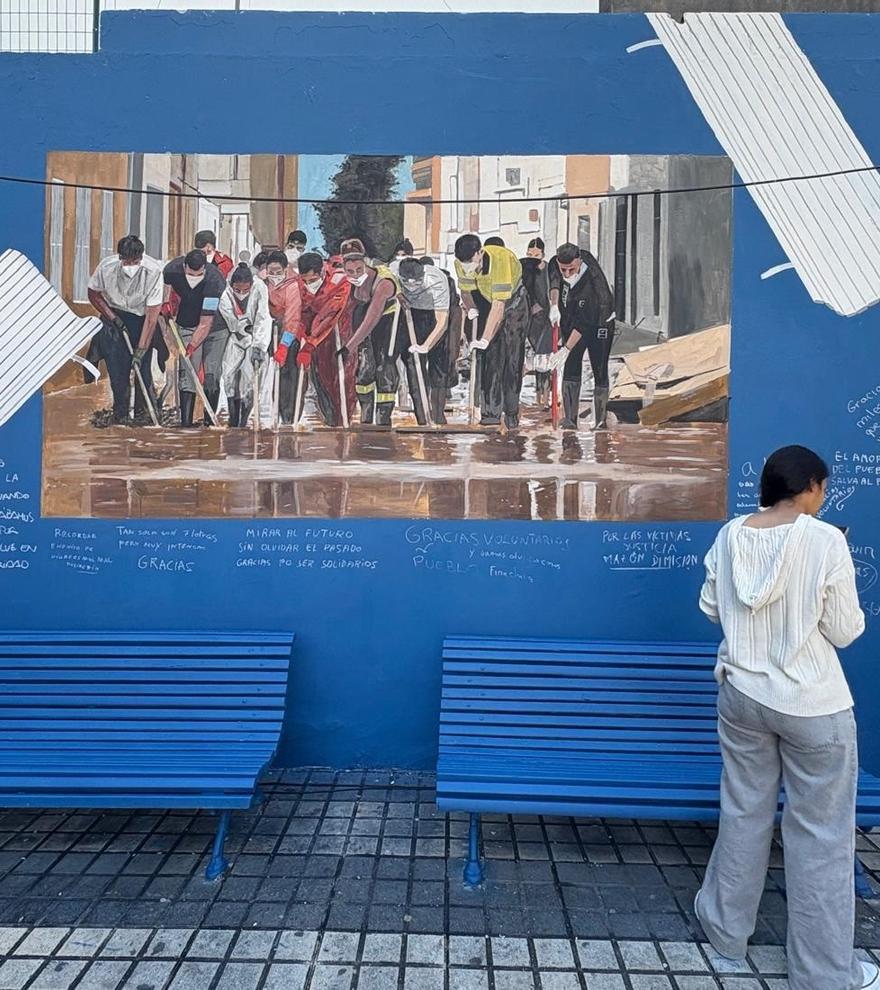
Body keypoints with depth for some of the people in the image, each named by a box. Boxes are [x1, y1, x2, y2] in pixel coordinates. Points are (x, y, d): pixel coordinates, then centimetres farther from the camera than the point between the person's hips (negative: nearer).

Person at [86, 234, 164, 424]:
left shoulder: (153, 271, -26)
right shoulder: (107, 266, -20)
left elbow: (152, 313, -24)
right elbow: (93, 294, 0)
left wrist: (141, 349, -26)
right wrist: (113, 318, -12)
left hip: (141, 319, -1)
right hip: (114, 315, 1)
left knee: (143, 367, -9)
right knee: (116, 368, -5)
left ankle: (144, 414, 5)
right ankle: (120, 414, 6)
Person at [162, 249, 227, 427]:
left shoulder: (214, 280, -32)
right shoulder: (173, 270, -19)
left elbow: (206, 323, -30)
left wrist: (191, 346, -32)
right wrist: (171, 302, -7)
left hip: (216, 327, -3)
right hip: (187, 325, 3)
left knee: (212, 374, -5)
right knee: (187, 372, -7)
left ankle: (210, 420, 6)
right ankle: (185, 422, -8)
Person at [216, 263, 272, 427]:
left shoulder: (260, 288, -19)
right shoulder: (225, 297, -15)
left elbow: (262, 319, -23)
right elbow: (235, 324, -12)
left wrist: (258, 346, -28)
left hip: (257, 336, -2)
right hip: (237, 337, 2)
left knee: (248, 374, -14)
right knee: (229, 374, -8)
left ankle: (243, 422, -5)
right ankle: (233, 422, 3)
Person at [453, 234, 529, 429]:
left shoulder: (500, 259, -37)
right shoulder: (461, 263, -19)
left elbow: (499, 305, -39)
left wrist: (485, 339, -44)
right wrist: (471, 309, -23)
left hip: (513, 302, -4)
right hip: (487, 303, 5)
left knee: (512, 360, -8)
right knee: (490, 358, -5)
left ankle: (511, 413, 2)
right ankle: (491, 413, -4)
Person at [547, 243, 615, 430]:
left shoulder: (593, 281, -36)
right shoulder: (555, 263, -18)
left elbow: (584, 323, -36)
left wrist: (566, 349, -39)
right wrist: (554, 305, -14)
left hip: (599, 324, -5)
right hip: (571, 322, 5)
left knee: (600, 372, -5)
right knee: (571, 368, -7)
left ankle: (600, 420, 4)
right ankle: (569, 419, -10)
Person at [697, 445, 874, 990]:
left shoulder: (730, 536, -4)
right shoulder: (826, 540, -17)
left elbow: (711, 606, 8)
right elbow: (845, 630, -10)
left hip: (743, 695, 5)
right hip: (814, 706, -4)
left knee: (744, 812, 20)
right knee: (821, 835, 10)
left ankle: (727, 926, 35)